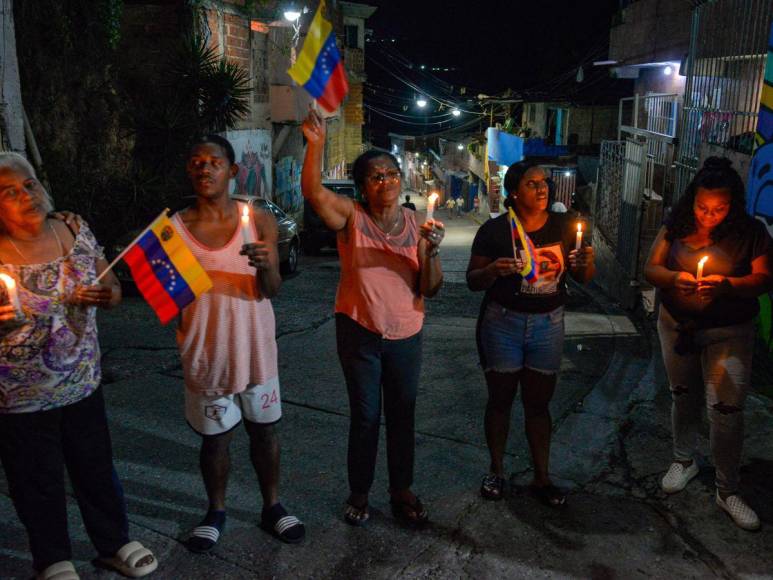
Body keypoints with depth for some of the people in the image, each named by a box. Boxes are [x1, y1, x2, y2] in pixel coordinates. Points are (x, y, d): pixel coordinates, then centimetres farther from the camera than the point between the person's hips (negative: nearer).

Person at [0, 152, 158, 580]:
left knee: (97, 468, 17)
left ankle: (114, 543, 40)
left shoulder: (75, 232, -3)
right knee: (39, 481, 15)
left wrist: (105, 296, -17)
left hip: (82, 383, 3)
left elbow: (113, 291, 5)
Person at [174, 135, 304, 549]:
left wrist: (265, 265, -28)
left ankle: (272, 507, 33)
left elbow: (271, 290, -9)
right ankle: (216, 511, 34)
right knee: (215, 436, 11)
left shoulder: (259, 220, -5)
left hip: (254, 344, 1)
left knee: (264, 429, 13)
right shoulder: (175, 226, -5)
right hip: (206, 348, 0)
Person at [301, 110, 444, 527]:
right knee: (365, 416, 8)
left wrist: (431, 251, -23)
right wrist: (316, 143, -37)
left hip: (405, 335, 3)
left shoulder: (416, 225, -2)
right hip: (360, 332, -2)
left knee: (402, 414, 14)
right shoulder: (351, 218, -8)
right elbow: (312, 190, -26)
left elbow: (430, 289, -6)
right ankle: (359, 494, 26)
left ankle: (402, 491, 31)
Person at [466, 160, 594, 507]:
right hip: (503, 323, -2)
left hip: (548, 323, 3)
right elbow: (472, 281, -5)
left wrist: (586, 263, -16)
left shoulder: (563, 226, 1)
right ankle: (496, 471, 27)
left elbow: (582, 278, 7)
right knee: (500, 400, 10)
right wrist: (493, 270, -26)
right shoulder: (495, 230, -9)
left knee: (538, 404, 11)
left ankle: (542, 478, 23)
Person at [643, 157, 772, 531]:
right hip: (676, 327, 3)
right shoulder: (675, 228, -4)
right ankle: (684, 461, 40)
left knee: (727, 408, -6)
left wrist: (727, 284, -27)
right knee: (683, 396, 18)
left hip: (728, 333, -3)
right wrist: (675, 278, -24)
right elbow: (651, 269, -3)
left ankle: (727, 491, 11)